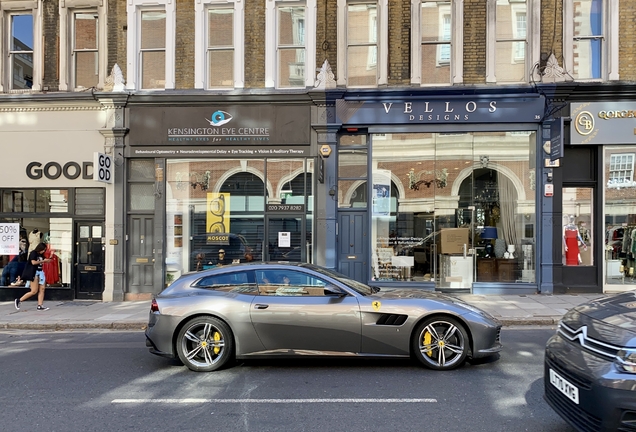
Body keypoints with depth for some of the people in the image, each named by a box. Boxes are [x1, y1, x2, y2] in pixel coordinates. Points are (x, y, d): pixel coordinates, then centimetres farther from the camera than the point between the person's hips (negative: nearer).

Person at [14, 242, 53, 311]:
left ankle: (40, 306, -1)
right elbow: (33, 262, -18)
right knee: (34, 291, -8)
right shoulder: (33, 253, -6)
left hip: (40, 272, 8)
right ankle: (19, 300, 6)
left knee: (42, 289, -2)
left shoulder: (41, 255, 16)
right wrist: (43, 261, -11)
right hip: (34, 273, -8)